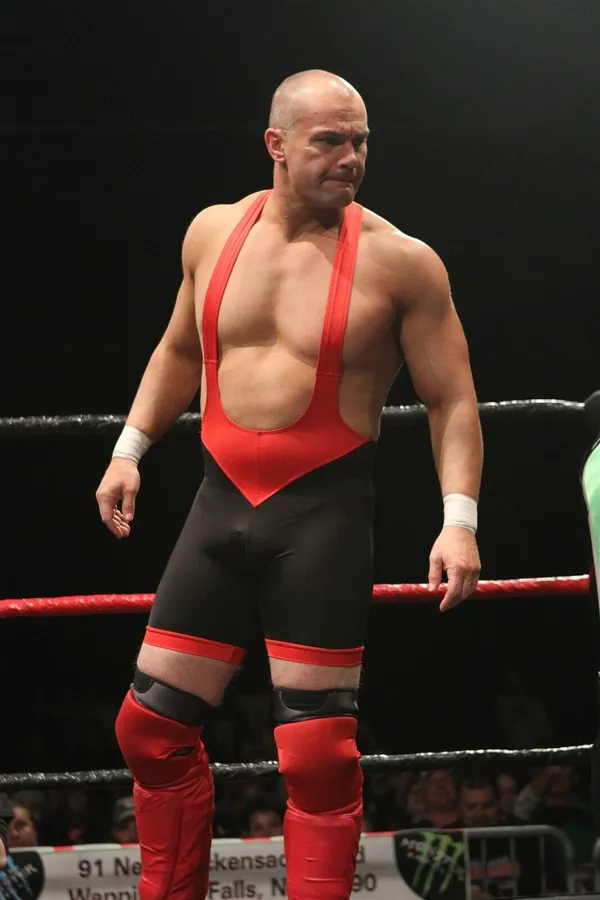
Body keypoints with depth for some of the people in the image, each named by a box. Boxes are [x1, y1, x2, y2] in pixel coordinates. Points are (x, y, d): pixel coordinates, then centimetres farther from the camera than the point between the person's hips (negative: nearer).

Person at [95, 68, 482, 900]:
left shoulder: (400, 263, -8)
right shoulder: (213, 233, 6)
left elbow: (452, 400, -5)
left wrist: (459, 519, -16)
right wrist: (130, 449, 15)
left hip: (324, 514, -5)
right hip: (221, 505, 5)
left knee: (318, 754, -4)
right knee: (152, 728, 8)